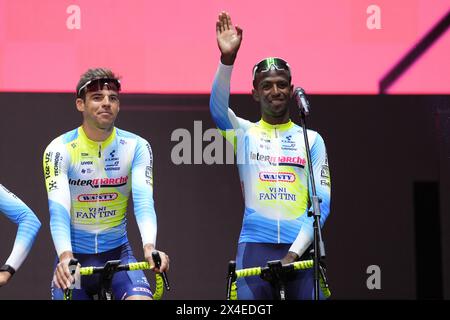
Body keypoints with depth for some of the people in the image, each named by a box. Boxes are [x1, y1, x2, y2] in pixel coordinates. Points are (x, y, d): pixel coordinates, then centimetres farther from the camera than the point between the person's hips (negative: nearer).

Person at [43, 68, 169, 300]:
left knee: (141, 298, -24)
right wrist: (65, 256, -41)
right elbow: (58, 210, -22)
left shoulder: (136, 147, -7)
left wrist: (149, 247, -39)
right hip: (75, 256, 0)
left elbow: (144, 201, -20)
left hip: (117, 253, 0)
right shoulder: (60, 150, -11)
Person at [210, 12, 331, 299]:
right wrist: (227, 59, -29)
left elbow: (322, 202, 4)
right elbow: (218, 110, -13)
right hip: (255, 246, -1)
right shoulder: (244, 133, 9)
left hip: (301, 248, 1)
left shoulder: (312, 139, 10)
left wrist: (293, 253, -9)